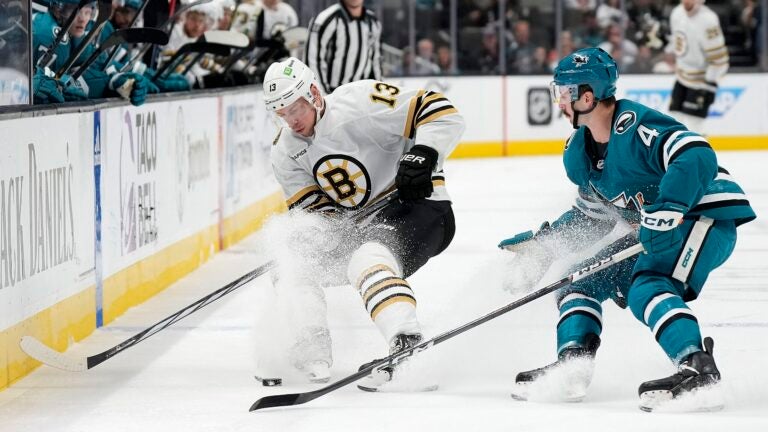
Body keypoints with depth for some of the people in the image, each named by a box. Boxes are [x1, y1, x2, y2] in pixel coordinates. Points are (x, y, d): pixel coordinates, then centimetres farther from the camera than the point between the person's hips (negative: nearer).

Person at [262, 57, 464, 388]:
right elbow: (310, 209, 0)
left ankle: (407, 344, -48)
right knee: (293, 269, 0)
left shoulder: (360, 101, -19)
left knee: (368, 259, -36)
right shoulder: (285, 152, 2)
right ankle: (311, 358, 8)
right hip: (359, 224, 8)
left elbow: (443, 115, -19)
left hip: (417, 204, -8)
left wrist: (422, 155, -32)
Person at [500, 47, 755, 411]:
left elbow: (697, 157, -37)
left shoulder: (636, 125, -24)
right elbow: (595, 211, 22)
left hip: (707, 214, -10)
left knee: (646, 289, -30)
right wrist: (541, 242, 16)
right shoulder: (580, 152, 7)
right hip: (651, 230, 10)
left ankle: (699, 368, -38)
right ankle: (572, 366, 4)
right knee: (581, 281, 7)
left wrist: (665, 215, -42)